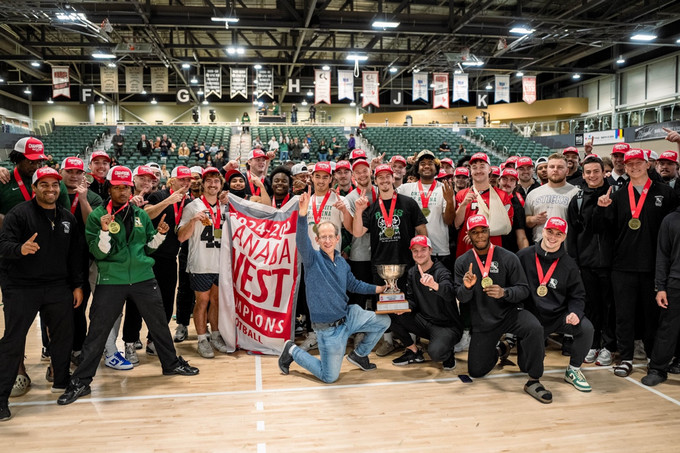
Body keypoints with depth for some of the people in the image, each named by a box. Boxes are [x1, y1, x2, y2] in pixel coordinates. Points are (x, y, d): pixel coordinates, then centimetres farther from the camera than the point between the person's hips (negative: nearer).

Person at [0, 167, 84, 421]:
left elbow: (75, 255, 12)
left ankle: (62, 380, 29)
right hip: (21, 288, -5)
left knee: (64, 334, 10)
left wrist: (77, 285, 10)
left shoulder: (67, 218, 10)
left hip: (57, 287, 5)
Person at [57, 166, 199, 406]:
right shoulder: (97, 215, -3)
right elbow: (99, 252, -9)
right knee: (97, 332, 2)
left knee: (159, 323, 13)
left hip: (143, 278, 3)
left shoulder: (140, 214, 7)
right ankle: (81, 382, 14)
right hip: (111, 280, -3)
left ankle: (171, 363, 32)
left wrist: (160, 234, -4)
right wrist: (105, 231, -24)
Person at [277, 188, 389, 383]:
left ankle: (359, 355, 26)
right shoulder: (312, 258, -14)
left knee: (383, 321, 6)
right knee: (329, 377, 1)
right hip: (329, 327, -6)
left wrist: (376, 289, 10)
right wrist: (303, 214, -51)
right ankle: (292, 351, 22)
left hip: (348, 315, 6)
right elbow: (302, 240, -35)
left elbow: (353, 284, 21)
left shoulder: (342, 262, 6)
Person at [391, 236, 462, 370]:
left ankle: (448, 354, 6)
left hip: (447, 326, -6)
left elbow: (449, 294, -35)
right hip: (424, 322, 6)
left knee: (435, 352, -34)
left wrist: (434, 285, -57)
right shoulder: (412, 272, 5)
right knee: (392, 316, -14)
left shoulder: (441, 272, -15)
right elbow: (412, 300, 8)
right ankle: (414, 353, 5)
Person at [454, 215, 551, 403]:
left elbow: (524, 290, -8)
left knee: (534, 328, -35)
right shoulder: (462, 262, -1)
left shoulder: (508, 258, -8)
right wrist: (466, 287, -25)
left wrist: (504, 293, -29)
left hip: (510, 312, -2)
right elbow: (461, 298, -2)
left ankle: (533, 381, -16)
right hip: (482, 321, 2)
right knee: (476, 371, 5)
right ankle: (497, 349, 38)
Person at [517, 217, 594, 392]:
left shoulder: (568, 264, 0)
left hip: (559, 315, 1)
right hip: (533, 317, -1)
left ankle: (573, 370, -4)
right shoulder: (524, 256, -3)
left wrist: (575, 312, -17)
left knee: (586, 327, -30)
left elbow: (577, 296, 4)